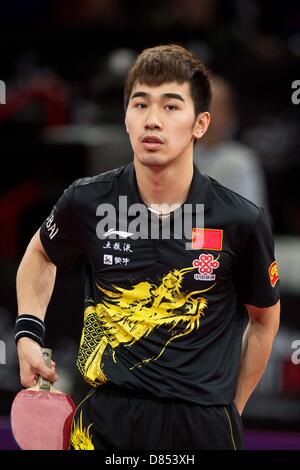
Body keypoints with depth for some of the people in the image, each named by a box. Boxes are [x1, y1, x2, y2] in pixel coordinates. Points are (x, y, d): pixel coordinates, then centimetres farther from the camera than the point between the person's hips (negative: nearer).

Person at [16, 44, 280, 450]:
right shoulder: (86, 202, -5)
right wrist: (28, 333, 6)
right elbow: (41, 254, 17)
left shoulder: (241, 222, -8)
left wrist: (231, 408, 8)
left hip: (204, 421, -1)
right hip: (108, 417, 1)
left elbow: (264, 318, 8)